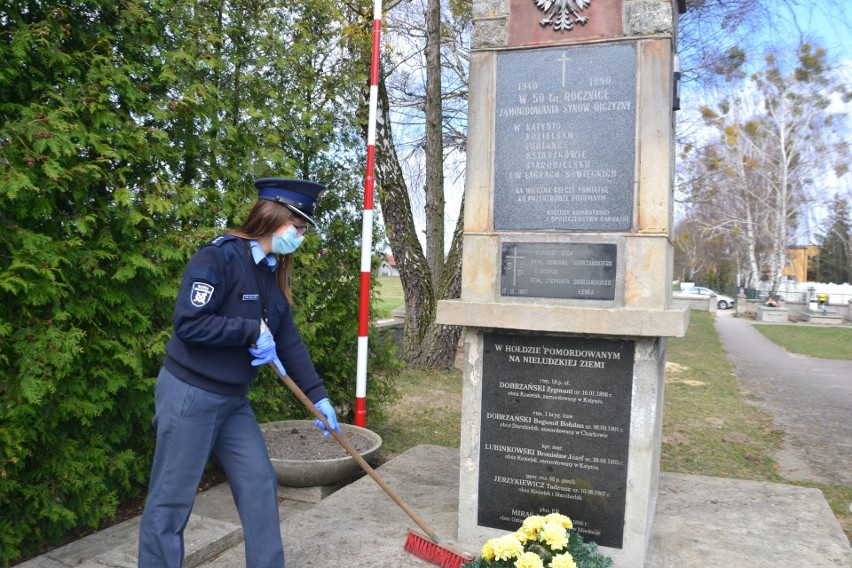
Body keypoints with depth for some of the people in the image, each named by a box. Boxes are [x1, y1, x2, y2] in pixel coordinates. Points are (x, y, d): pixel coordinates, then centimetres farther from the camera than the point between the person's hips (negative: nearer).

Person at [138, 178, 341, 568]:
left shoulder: (273, 274, 8)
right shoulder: (219, 256, -18)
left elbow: (288, 341, 11)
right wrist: (253, 331, -20)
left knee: (260, 485, 11)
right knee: (171, 501, 4)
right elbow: (188, 323, -25)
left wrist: (317, 395, 9)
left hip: (234, 401, 8)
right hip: (190, 395, -8)